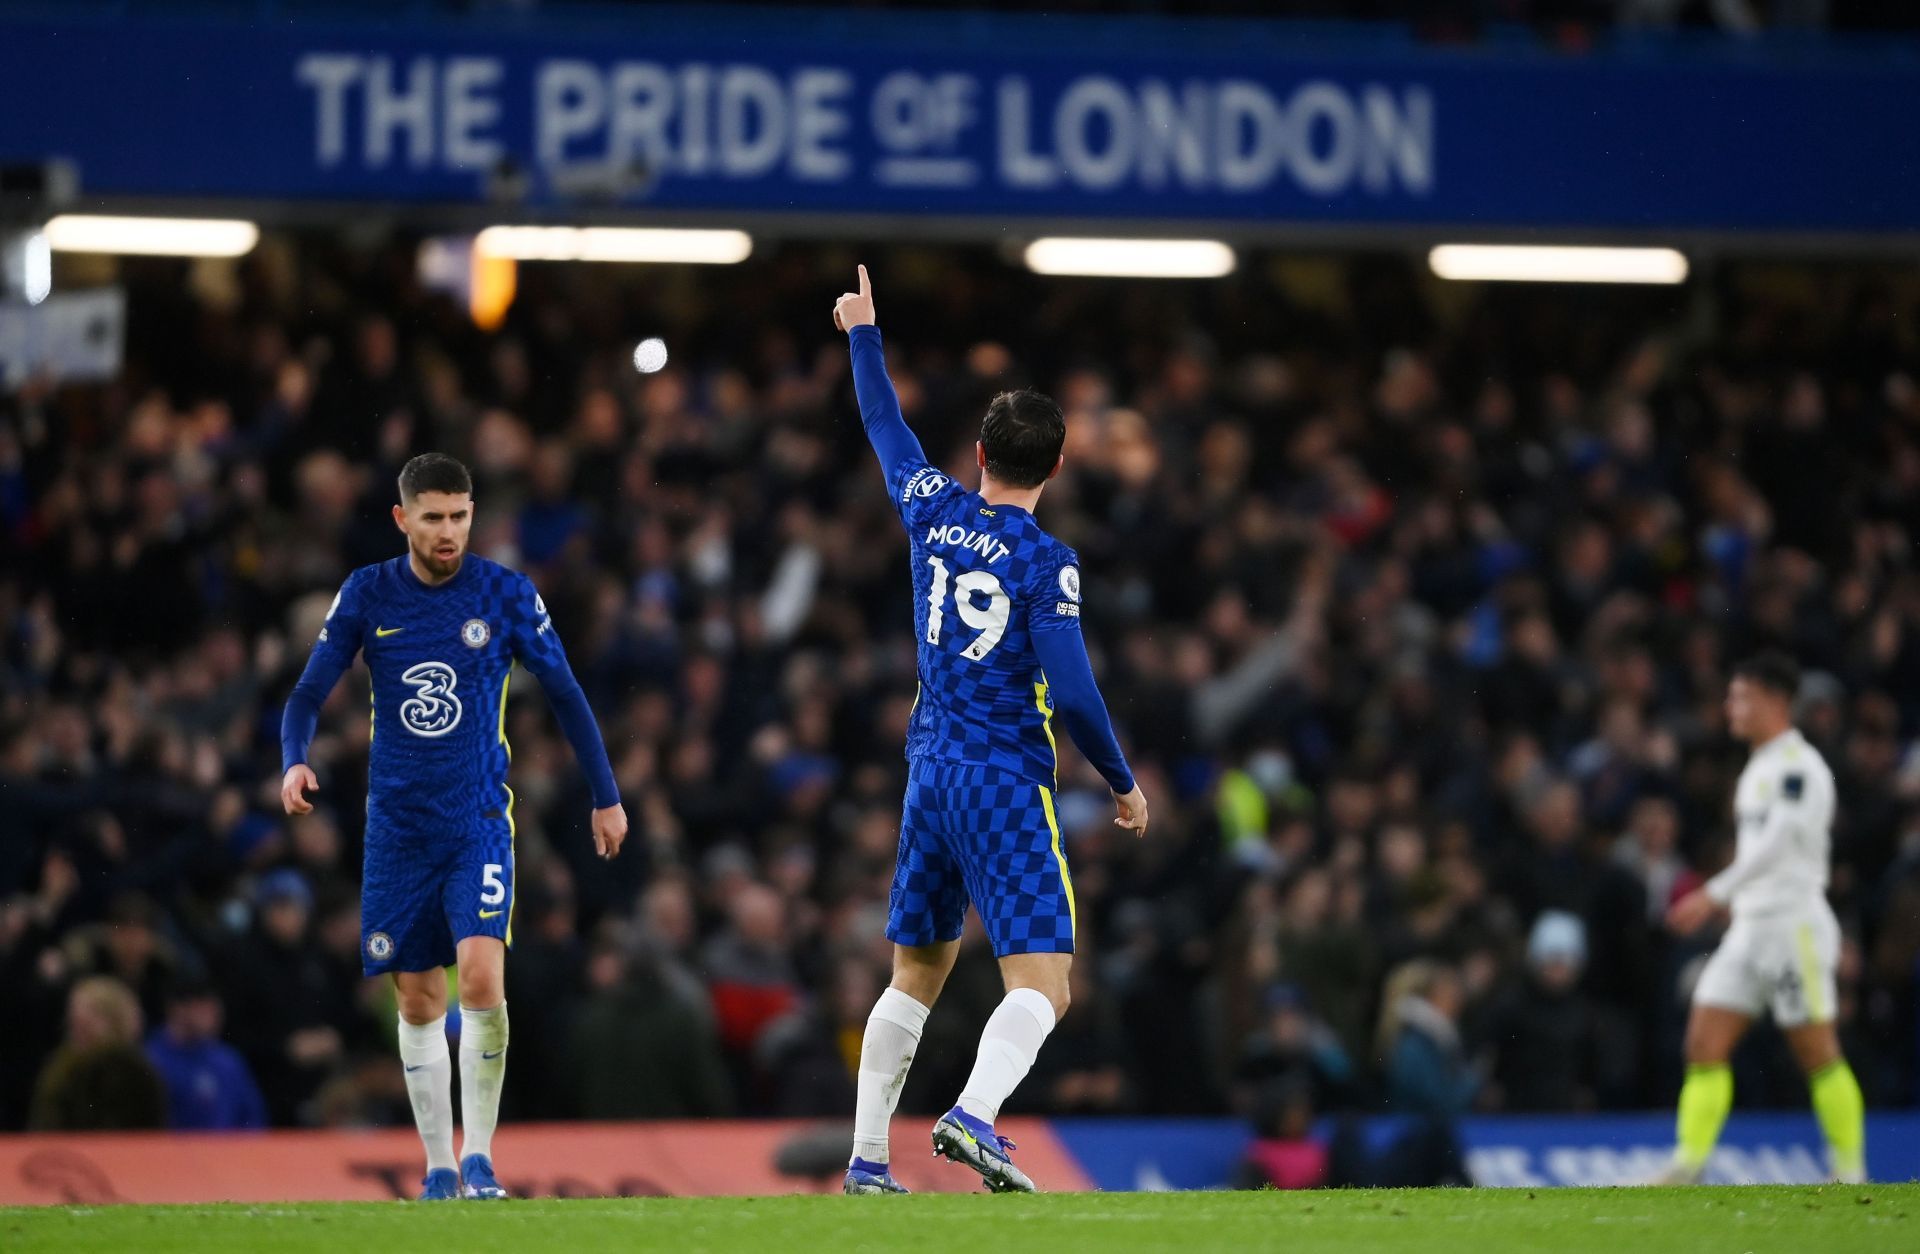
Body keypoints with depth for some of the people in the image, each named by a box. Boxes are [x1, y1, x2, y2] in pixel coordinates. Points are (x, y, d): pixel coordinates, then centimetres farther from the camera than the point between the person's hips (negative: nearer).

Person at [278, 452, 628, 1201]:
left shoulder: (505, 594, -3)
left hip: (479, 822, -2)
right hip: (397, 824, 2)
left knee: (481, 973, -21)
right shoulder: (367, 595, 0)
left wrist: (606, 796, 9)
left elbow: (564, 695, 7)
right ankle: (439, 1168, 17)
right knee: (418, 1000, 5)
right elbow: (309, 694, 3)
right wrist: (294, 761, -18)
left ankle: (479, 1154, -10)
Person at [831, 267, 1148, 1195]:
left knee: (915, 976, 17)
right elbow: (1072, 693, -15)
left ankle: (866, 1158, 16)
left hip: (932, 772, 6)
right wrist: (1123, 784, -2)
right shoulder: (1046, 562, -11)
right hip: (1008, 784, -6)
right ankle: (974, 1116, -34)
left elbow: (887, 431, 23)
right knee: (1041, 986, -10)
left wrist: (863, 334, 38)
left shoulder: (935, 514, 4)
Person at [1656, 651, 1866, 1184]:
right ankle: (1688, 1165, -4)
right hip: (1749, 925, 9)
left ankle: (1851, 1172, 3)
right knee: (1705, 1042, -1)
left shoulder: (1799, 766, -12)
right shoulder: (1760, 767, 17)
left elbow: (1776, 845, -21)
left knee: (1818, 1054, -5)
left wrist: (1714, 895, -24)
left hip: (1794, 924, -9)